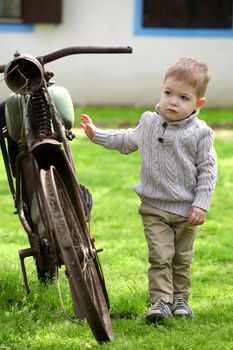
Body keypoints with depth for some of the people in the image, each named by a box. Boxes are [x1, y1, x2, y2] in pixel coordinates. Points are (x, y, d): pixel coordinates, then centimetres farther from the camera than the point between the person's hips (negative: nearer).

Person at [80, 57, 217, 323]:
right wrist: (97, 135, 22)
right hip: (154, 208, 1)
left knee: (182, 259, 11)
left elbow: (207, 170, -6)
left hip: (186, 210, -1)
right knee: (160, 256, -9)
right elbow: (128, 140, 21)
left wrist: (201, 204, -12)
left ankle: (180, 299, 23)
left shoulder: (200, 133, -9)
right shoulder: (149, 123, 1)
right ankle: (160, 301, -9)